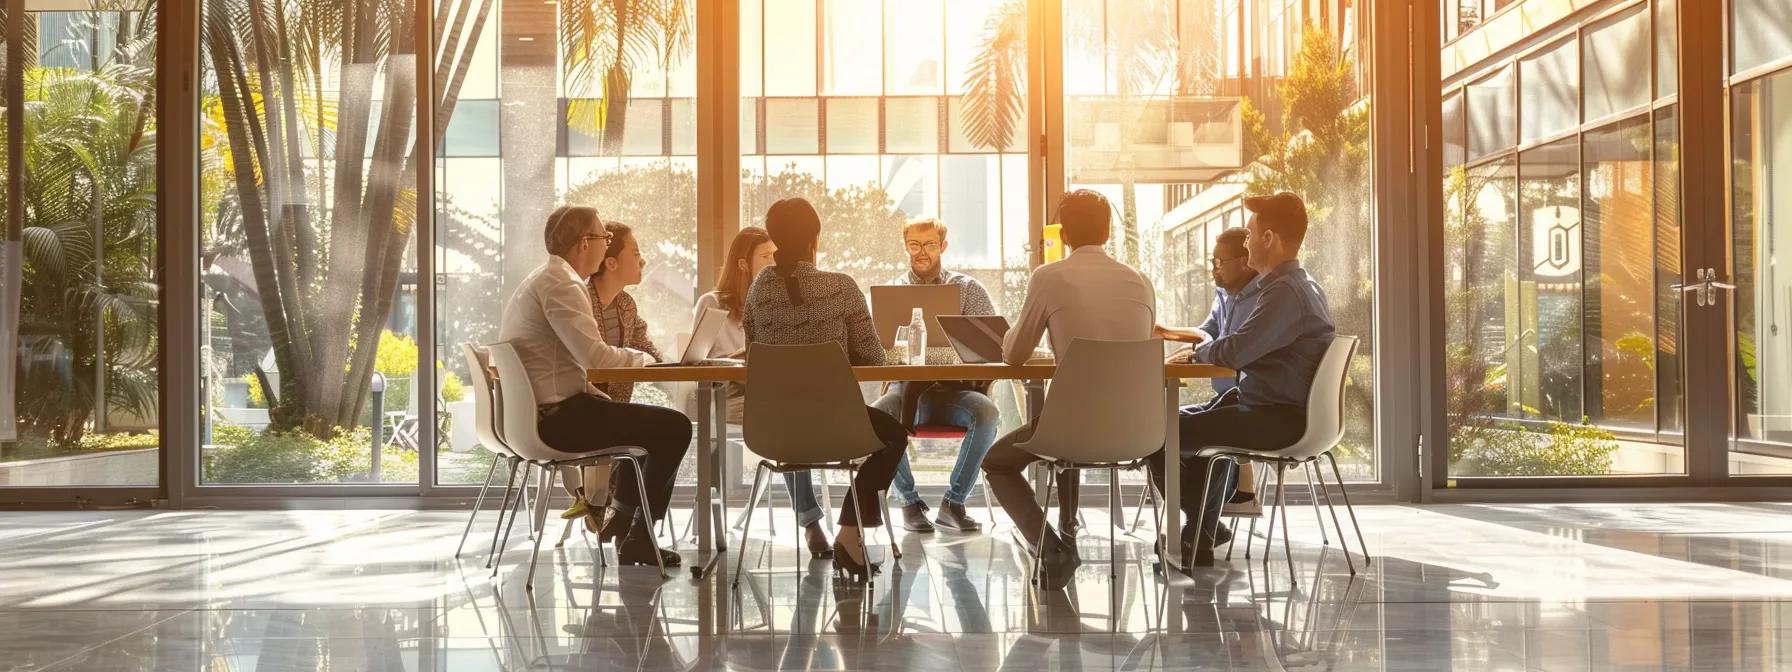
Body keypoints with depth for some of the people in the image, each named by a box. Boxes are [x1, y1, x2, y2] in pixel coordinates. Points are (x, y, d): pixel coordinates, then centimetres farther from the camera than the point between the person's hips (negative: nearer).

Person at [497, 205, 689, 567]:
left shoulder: (538, 280, 18)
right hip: (554, 417, -11)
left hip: (532, 412, 11)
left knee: (643, 419, 28)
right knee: (675, 427, -9)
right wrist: (642, 358, -9)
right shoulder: (560, 284, -16)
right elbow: (594, 356, -26)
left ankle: (621, 518, 29)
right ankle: (638, 538, -2)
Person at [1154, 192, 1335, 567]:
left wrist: (1200, 350, -5)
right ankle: (1201, 534, 30)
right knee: (1194, 420, 29)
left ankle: (1204, 530, 10)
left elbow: (1232, 352, -26)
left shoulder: (1286, 292, -19)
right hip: (1287, 412, 11)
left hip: (1277, 421, -11)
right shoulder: (1301, 286, 15)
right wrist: (1208, 349, 5)